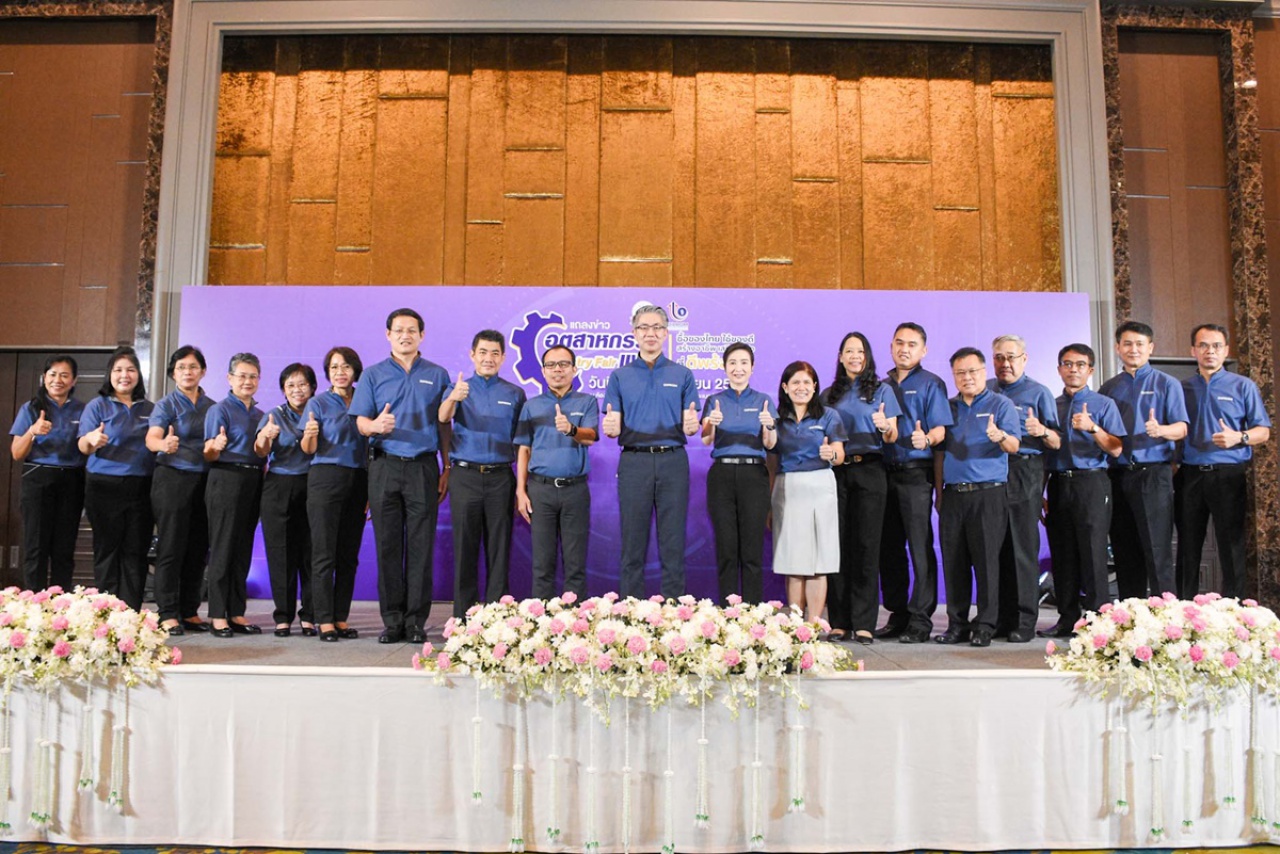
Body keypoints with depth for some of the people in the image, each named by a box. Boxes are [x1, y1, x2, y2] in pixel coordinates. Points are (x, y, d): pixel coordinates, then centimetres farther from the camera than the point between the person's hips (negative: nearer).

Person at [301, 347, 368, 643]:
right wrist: (309, 435, -24)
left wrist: (371, 489, 7)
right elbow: (309, 449, -1)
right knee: (324, 554, -5)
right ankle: (325, 621, -3)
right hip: (326, 477, -4)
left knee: (349, 555, 4)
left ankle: (341, 618, 10)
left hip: (358, 482, 4)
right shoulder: (318, 403, 4)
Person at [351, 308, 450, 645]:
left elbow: (444, 425, 11)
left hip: (424, 467, 0)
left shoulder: (437, 375, 11)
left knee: (421, 546, -1)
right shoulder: (373, 375, 10)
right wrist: (376, 425, -20)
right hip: (385, 466, 0)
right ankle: (392, 621, 8)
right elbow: (361, 422, 4)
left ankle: (416, 622, 5)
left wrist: (447, 470, 6)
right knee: (387, 545, 1)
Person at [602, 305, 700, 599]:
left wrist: (691, 425, -17)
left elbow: (691, 425, 7)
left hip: (673, 461, 0)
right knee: (633, 544, 2)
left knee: (673, 543, 1)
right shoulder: (620, 376, 11)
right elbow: (614, 427, 6)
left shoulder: (682, 375, 10)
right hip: (634, 462, 0)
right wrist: (610, 428, -18)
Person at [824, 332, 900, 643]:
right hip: (837, 471, 2)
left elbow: (892, 438, 3)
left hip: (869, 470, -2)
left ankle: (864, 622, -2)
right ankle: (839, 621, 4)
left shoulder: (882, 390, 8)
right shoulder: (830, 394, 16)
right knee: (838, 543, 0)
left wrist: (885, 426, -18)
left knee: (866, 543, -5)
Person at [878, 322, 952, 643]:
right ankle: (898, 615, 18)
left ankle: (920, 620, -1)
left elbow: (940, 429, -8)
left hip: (916, 474, -5)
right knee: (889, 547, 8)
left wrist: (927, 439, -28)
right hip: (885, 472, 6)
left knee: (920, 548, -5)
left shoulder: (931, 384, 2)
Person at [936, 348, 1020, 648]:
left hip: (988, 495, -4)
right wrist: (939, 492, 13)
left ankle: (985, 625, 0)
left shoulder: (1001, 404, 4)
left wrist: (1001, 437, -31)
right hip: (953, 495, 4)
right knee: (953, 561, 4)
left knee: (986, 559, -6)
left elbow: (1013, 446, -8)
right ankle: (957, 624, 11)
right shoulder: (948, 408, 17)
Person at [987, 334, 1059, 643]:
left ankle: (1024, 621, -1)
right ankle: (999, 619, 9)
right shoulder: (984, 391, 18)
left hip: (1025, 474, -4)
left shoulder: (1038, 392, 6)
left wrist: (1042, 430, -20)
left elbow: (1057, 443, 0)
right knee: (995, 548, 3)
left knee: (1023, 548, -5)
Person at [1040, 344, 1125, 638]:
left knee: (1092, 553, -7)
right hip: (1058, 484, 4)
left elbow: (1116, 449, -4)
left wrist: (1092, 428, -20)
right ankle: (1067, 619, 13)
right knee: (1062, 553, 6)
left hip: (1090, 484, -4)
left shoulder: (1103, 404, 4)